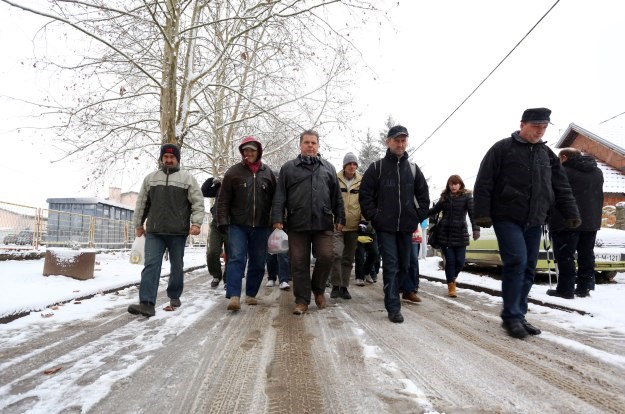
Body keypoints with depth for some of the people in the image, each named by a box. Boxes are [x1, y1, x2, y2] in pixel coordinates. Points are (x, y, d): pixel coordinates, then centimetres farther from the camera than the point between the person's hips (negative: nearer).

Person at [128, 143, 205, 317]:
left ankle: (174, 296, 27)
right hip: (154, 232, 2)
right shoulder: (150, 178, 13)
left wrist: (196, 223, -13)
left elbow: (198, 202, -3)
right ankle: (147, 303, -12)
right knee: (151, 265, -8)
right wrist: (138, 224, 16)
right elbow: (141, 203, 17)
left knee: (177, 266, 10)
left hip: (178, 232, -1)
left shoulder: (187, 178, 3)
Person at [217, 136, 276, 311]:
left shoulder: (268, 173, 9)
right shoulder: (233, 172, 2)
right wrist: (222, 221, -9)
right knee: (236, 259, -11)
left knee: (258, 262, 8)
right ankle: (234, 296, -12)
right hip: (238, 225, -2)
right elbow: (223, 200, 0)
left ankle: (251, 294, 21)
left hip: (261, 226, 3)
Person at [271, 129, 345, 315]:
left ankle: (318, 289, 21)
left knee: (326, 257, -6)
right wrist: (277, 219, -4)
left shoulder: (328, 167, 15)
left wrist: (339, 218, 9)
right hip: (297, 225, -1)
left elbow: (337, 196, 15)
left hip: (323, 224, 1)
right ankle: (302, 300, 15)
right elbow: (280, 196, 5)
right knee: (299, 263, 2)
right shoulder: (288, 168, 10)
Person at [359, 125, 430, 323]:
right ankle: (393, 306, -2)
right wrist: (373, 216, -8)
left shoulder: (413, 169, 10)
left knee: (405, 263, 13)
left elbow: (423, 196, 16)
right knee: (391, 265, -6)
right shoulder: (377, 167, 1)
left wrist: (418, 216, 6)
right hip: (385, 226, -3)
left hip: (407, 226, 4)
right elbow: (365, 194, -1)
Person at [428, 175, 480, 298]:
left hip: (460, 233, -1)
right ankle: (451, 286, 11)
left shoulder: (466, 196, 0)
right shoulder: (444, 197, 9)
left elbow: (472, 213, -10)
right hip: (445, 233, 1)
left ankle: (452, 277, 30)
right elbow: (434, 210, 18)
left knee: (460, 261, -1)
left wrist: (476, 228, -23)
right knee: (450, 260, -2)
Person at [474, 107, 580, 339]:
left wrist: (571, 213, 8)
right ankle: (512, 316, -3)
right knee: (517, 262, -15)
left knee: (528, 269, 7)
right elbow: (483, 183, -8)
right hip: (507, 218, -6)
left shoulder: (547, 154, 15)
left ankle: (518, 315, 17)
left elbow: (561, 187, 17)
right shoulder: (502, 149, -3)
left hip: (534, 222, 6)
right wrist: (482, 213, -14)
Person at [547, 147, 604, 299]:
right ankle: (584, 288, 18)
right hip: (591, 221, 8)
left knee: (565, 256, -3)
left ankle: (566, 289, -2)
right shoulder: (597, 172, 17)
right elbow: (600, 196, 21)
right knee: (586, 255, 13)